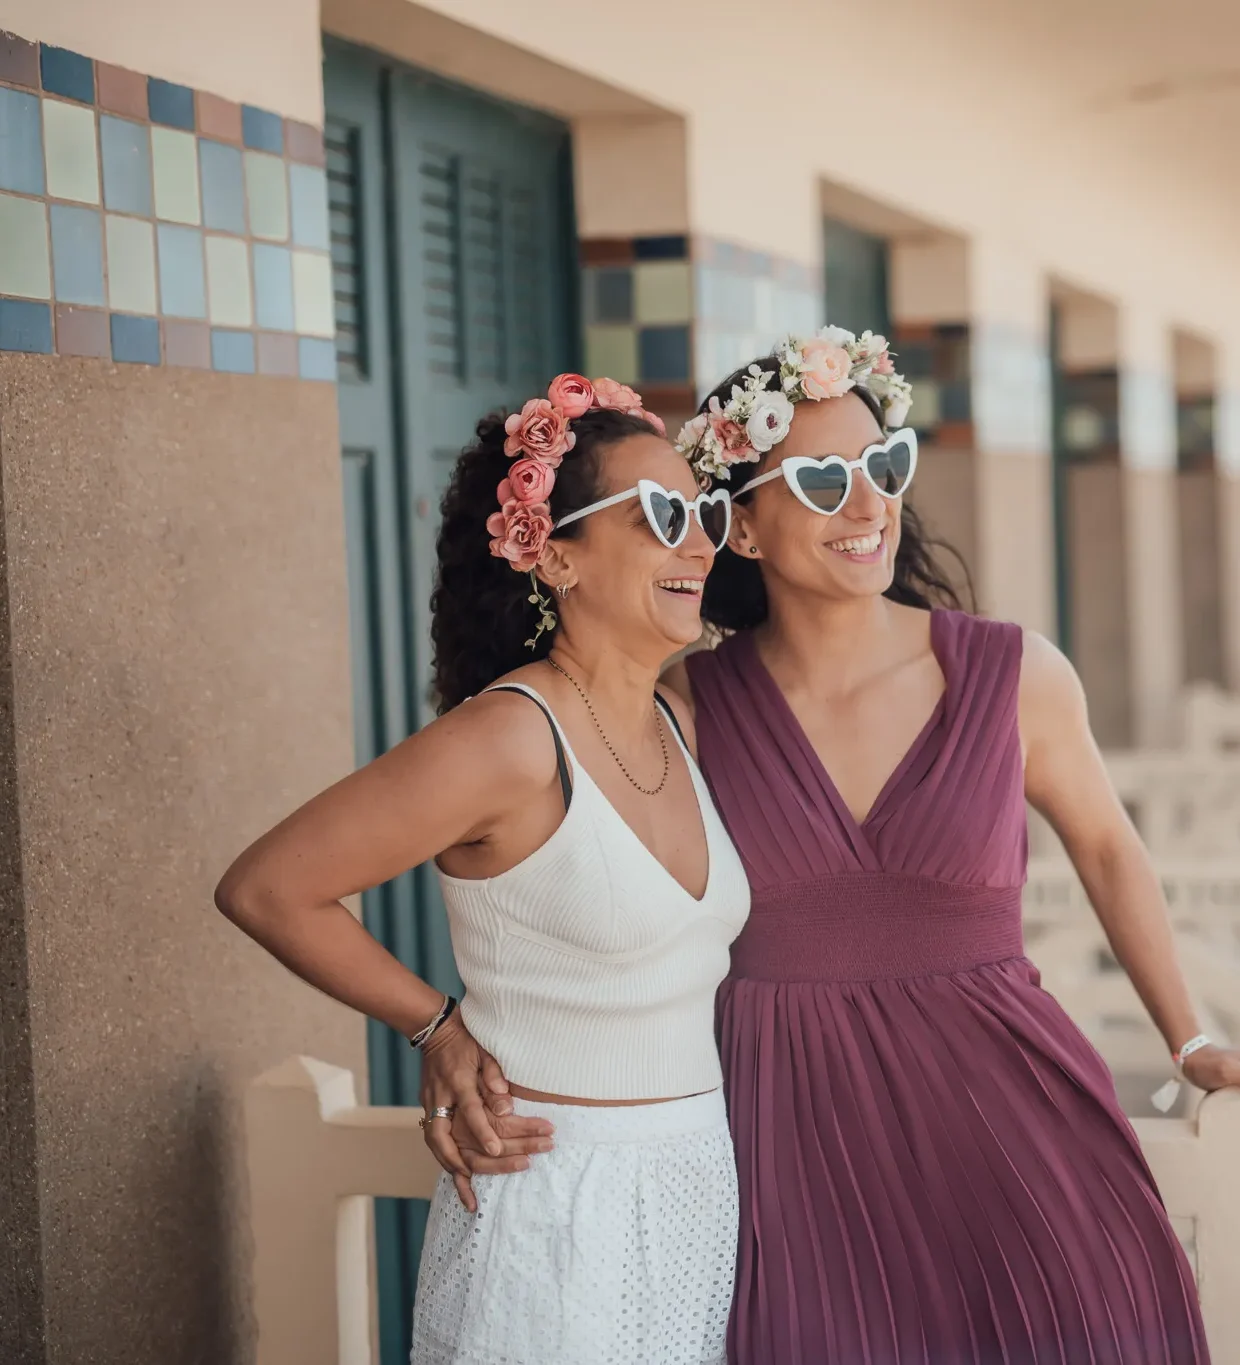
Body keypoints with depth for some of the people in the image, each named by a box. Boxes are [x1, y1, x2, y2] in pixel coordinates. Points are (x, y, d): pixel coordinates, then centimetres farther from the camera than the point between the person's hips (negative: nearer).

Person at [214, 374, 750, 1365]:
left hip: (702, 1189, 7)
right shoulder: (510, 737, -18)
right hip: (559, 1206, -7)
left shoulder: (679, 726, 5)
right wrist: (440, 1031, -4)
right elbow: (262, 890, -12)